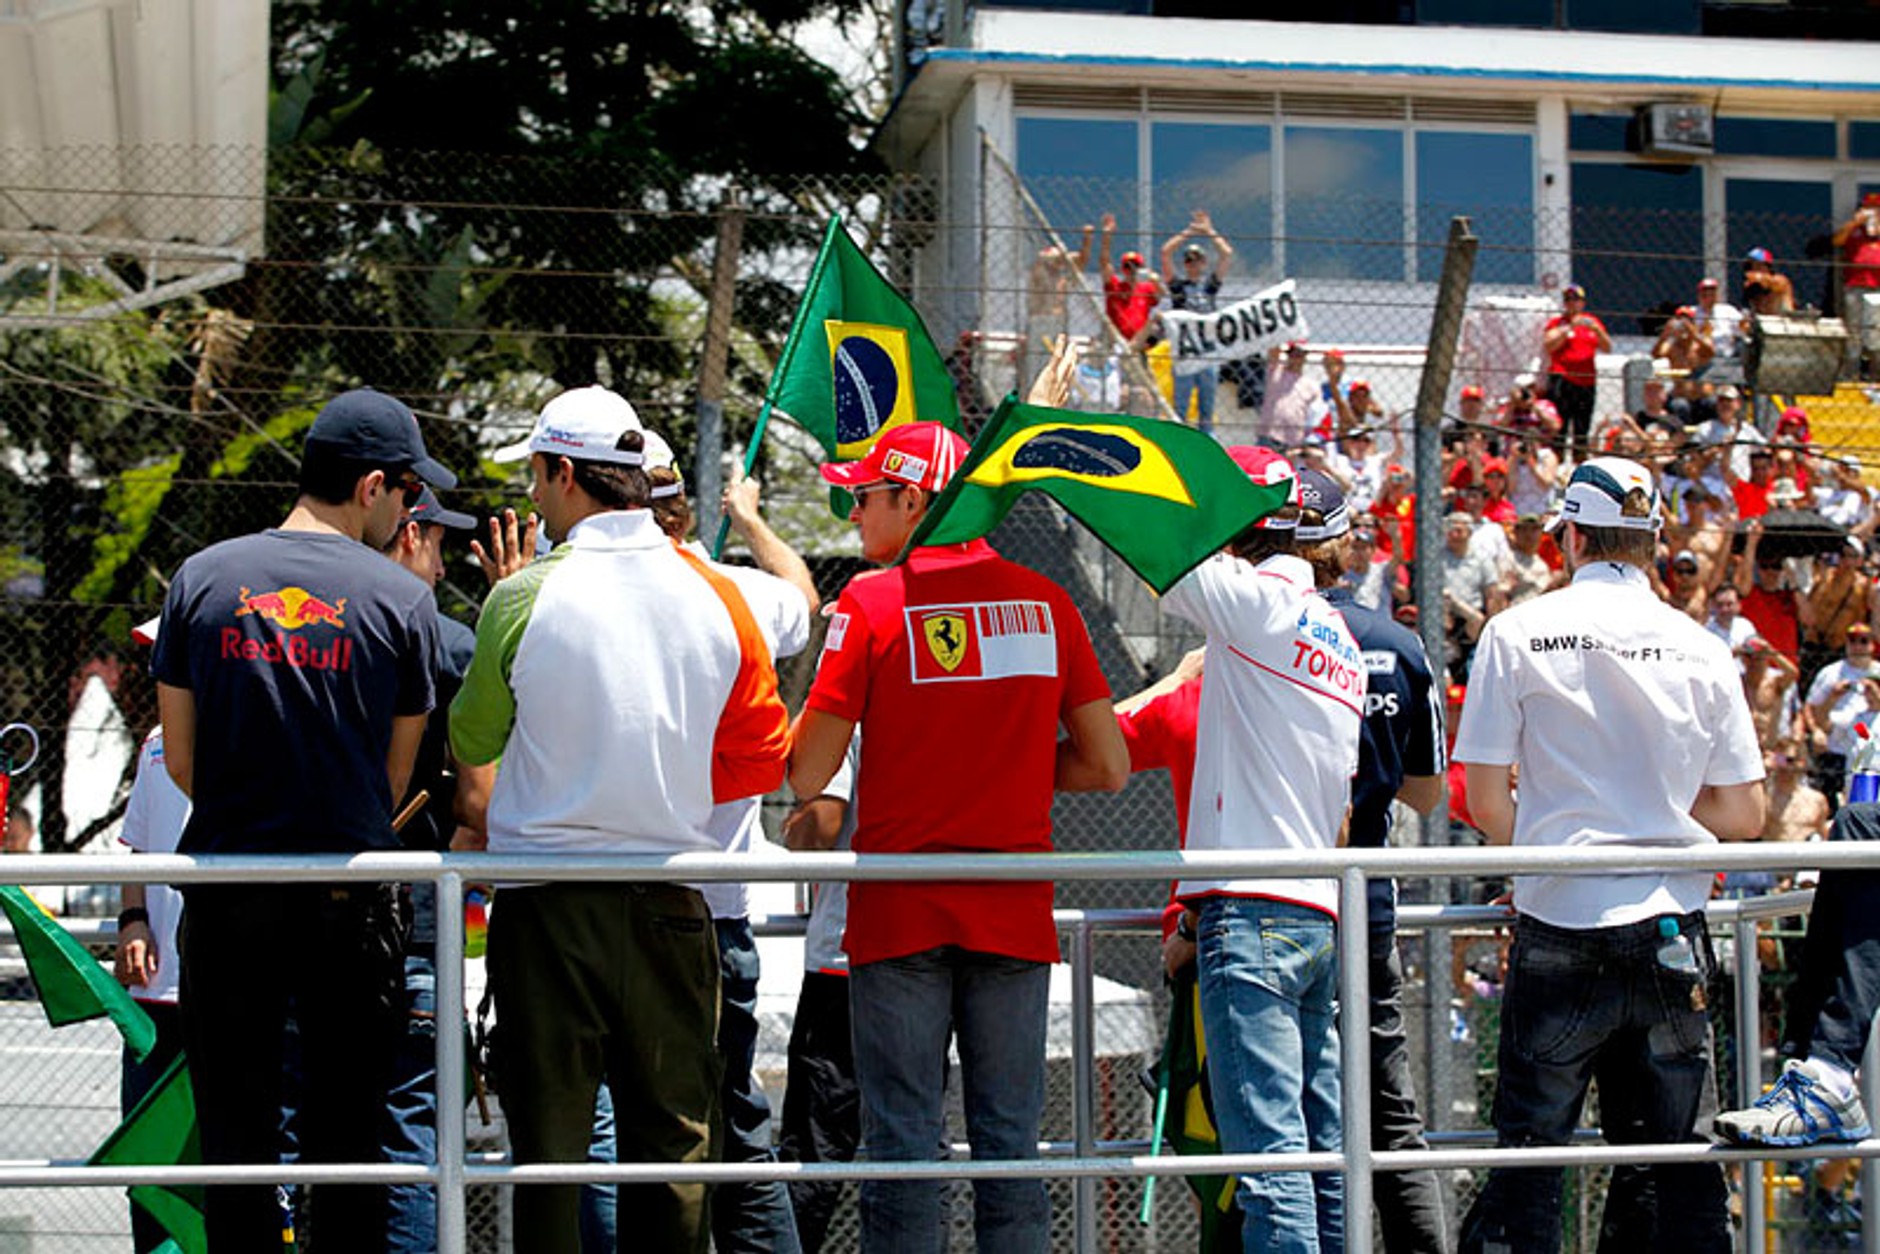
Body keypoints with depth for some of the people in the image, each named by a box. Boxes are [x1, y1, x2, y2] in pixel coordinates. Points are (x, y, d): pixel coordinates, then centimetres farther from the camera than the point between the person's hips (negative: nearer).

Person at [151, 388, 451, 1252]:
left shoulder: (202, 579, 1)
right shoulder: (402, 599, -5)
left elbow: (179, 759, 4)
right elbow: (398, 772, 1)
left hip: (226, 894, 2)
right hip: (351, 897, -1)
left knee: (235, 1136, 9)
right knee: (347, 1136, 9)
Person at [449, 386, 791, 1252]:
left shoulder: (523, 598, -9)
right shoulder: (714, 596, 1)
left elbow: (470, 743, 4)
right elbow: (764, 757, 8)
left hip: (545, 899, -3)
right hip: (671, 899, 3)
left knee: (548, 1143, 5)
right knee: (672, 1139, 10)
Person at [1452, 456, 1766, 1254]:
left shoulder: (1518, 633, -3)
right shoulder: (1701, 649, 3)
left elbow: (1485, 802, -4)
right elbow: (1743, 817, 5)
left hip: (1560, 931, -2)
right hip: (1672, 932, 2)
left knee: (1528, 1154, 3)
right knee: (1683, 1162, 9)